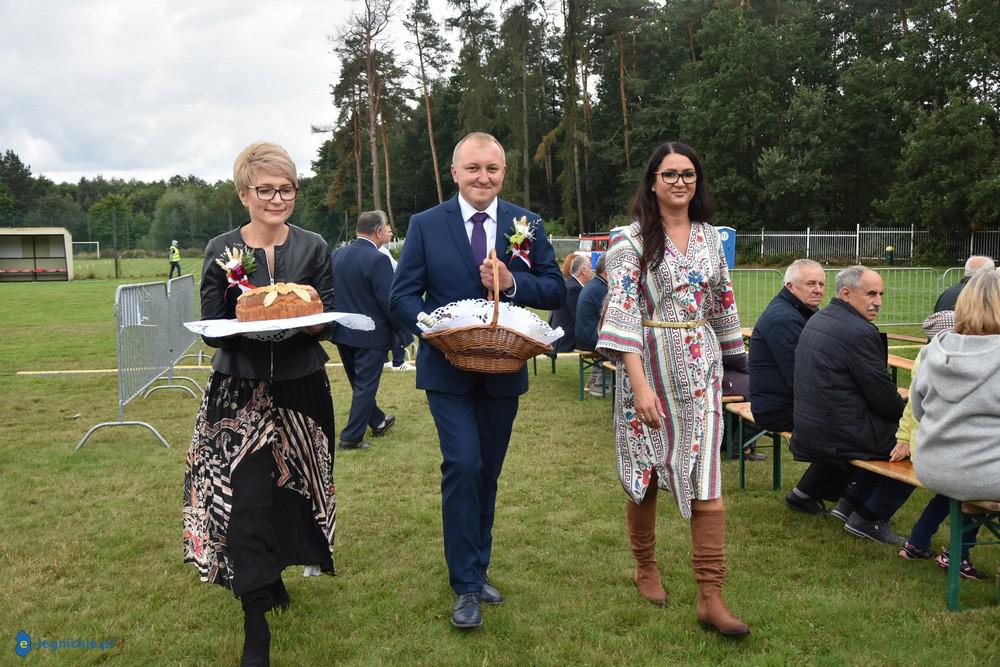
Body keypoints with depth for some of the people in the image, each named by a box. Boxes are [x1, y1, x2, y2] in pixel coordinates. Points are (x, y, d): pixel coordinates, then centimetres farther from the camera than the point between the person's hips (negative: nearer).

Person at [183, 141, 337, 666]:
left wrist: (308, 321, -20)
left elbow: (327, 322, 2)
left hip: (300, 388, 2)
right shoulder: (221, 250, 0)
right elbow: (211, 329, -1)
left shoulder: (313, 248, 3)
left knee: (287, 490, 13)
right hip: (239, 391, -1)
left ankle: (274, 575, 41)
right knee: (245, 499, -8)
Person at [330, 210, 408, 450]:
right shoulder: (378, 260, -20)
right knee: (365, 386, 3)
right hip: (371, 335, -7)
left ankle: (378, 422, 39)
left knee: (360, 384, 21)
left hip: (343, 332, 7)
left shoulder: (335, 256, 2)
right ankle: (351, 437, 6)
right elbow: (389, 302, -20)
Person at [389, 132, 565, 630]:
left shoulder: (528, 225, 2)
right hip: (447, 368, -2)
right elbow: (402, 296, -4)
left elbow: (556, 291, 0)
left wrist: (513, 282, -19)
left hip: (504, 370, 3)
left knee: (487, 472, 13)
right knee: (463, 466, -12)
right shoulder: (426, 225, -2)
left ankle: (477, 568, 32)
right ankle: (466, 585, 3)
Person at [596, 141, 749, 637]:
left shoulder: (711, 238, 9)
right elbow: (622, 309, -17)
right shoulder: (631, 239, -7)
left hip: (700, 367, 4)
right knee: (646, 470, 9)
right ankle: (646, 567, 31)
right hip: (649, 365, -3)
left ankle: (710, 596, 2)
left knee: (708, 478, -3)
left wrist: (728, 360, 21)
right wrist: (639, 382, -25)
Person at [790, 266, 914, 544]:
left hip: (807, 427, 10)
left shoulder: (817, 320, 11)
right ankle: (868, 518, 8)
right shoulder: (859, 332, -19)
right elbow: (883, 395, -15)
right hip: (837, 434, -10)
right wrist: (908, 413, 6)